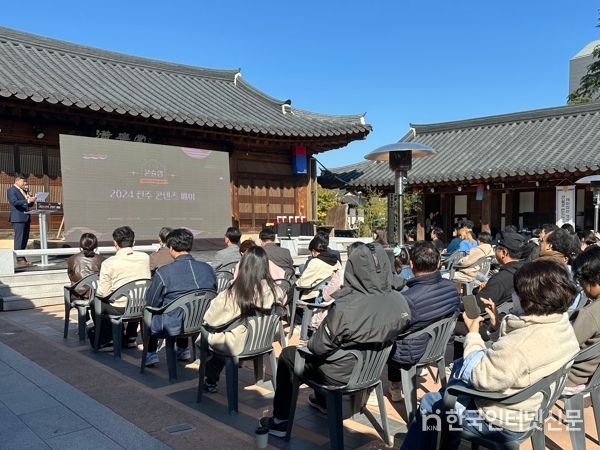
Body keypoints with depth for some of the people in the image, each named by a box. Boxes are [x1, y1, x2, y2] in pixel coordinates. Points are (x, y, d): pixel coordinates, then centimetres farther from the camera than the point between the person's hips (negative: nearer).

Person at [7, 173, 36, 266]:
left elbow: (29, 204, 23)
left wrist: (31, 200, 2)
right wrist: (27, 200, -27)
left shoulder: (23, 191, 21)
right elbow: (14, 202, -20)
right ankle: (19, 259, -6)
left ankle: (22, 257, 15)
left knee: (25, 238, 9)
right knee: (19, 238, -7)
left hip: (26, 217, 8)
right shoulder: (11, 190, -4)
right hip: (18, 218, -8)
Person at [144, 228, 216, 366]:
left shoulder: (163, 273, -19)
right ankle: (183, 350, 41)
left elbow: (151, 303, -6)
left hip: (174, 327, -4)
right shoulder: (208, 269, -7)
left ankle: (150, 354, 29)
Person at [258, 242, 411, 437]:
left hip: (342, 374, -6)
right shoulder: (400, 301, -17)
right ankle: (322, 400, 51)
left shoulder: (346, 308, -34)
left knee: (287, 355, 17)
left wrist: (308, 342, 0)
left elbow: (318, 347, -22)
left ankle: (280, 420, 26)